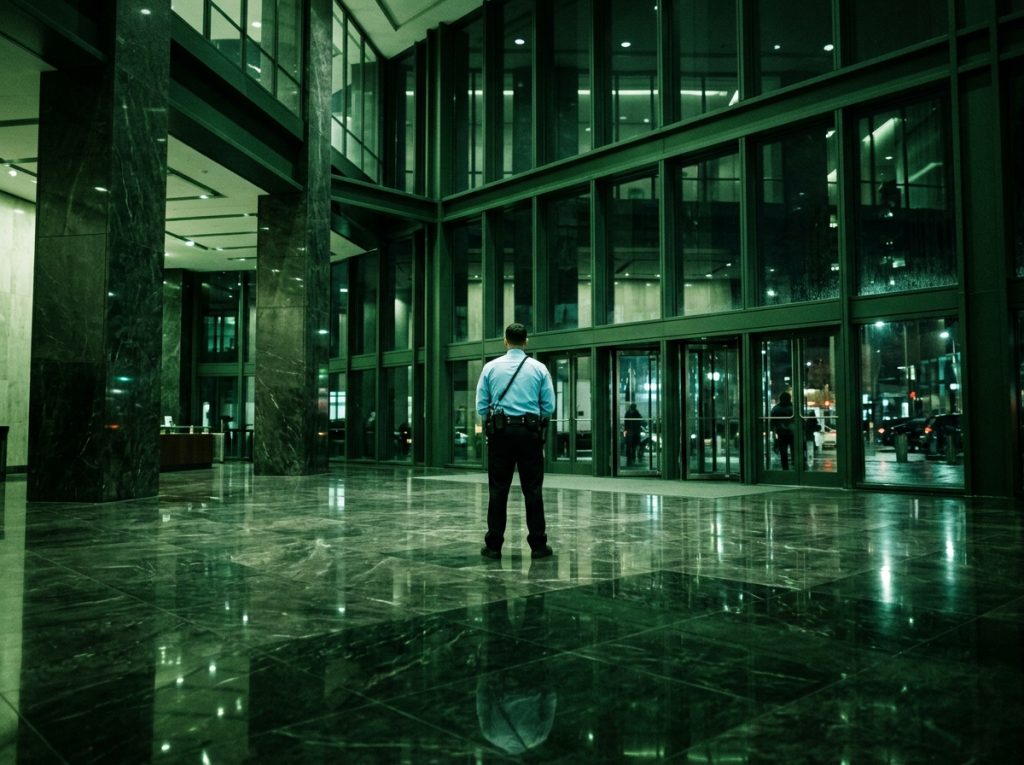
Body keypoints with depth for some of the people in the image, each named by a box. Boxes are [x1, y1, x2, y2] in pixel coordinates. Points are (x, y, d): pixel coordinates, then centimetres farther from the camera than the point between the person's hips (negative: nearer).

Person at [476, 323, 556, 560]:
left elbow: (481, 406, 2)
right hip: (530, 431, 0)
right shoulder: (539, 368, 1)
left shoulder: (491, 367, 2)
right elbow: (549, 406, 0)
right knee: (533, 489, 4)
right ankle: (538, 545, 6)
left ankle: (493, 545, 6)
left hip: (500, 433, 0)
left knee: (498, 489, 4)